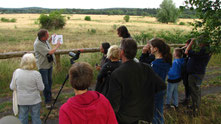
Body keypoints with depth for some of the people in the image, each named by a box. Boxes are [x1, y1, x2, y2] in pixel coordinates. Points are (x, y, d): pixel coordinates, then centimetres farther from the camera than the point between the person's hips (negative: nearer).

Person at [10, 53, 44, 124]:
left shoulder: (16, 72, -13)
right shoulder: (36, 74, -20)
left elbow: (12, 87, -4)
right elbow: (41, 88, -12)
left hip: (21, 100, 2)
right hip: (34, 100, -2)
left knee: (22, 118, 19)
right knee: (36, 117, 15)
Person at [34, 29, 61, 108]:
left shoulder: (44, 40, -2)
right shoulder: (38, 44, -27)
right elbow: (50, 52, -28)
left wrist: (52, 38, 9)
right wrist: (57, 46, -12)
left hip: (49, 64, 8)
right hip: (43, 66, -8)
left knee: (50, 81, 19)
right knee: (45, 84, -3)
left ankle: (49, 96, 37)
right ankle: (47, 101, 9)